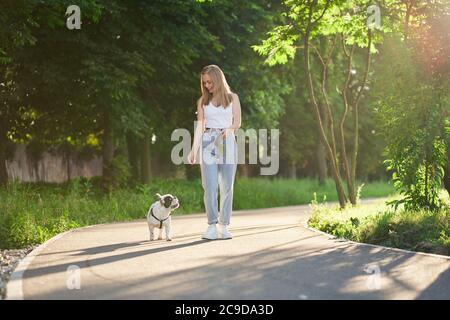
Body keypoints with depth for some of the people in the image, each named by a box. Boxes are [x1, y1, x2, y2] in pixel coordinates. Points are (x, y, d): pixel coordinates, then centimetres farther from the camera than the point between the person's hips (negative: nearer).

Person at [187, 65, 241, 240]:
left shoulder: (232, 98, 8)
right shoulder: (202, 101, 11)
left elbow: (237, 122, 2)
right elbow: (200, 126, 6)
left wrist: (229, 129, -21)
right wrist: (194, 150, -4)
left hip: (227, 142, 0)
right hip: (208, 143, 1)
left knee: (227, 186, -1)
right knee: (210, 186, -6)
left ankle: (224, 226, 3)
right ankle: (212, 225, -2)